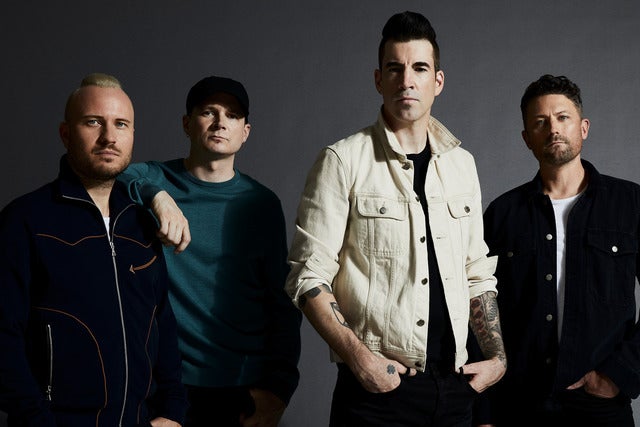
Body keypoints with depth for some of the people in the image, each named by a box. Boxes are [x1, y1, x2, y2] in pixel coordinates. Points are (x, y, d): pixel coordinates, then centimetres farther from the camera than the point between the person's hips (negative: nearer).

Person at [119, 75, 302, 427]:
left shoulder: (262, 204, 3)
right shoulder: (153, 180, 1)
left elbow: (283, 304, 3)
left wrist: (279, 387, -3)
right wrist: (155, 194, -32)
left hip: (247, 388, 1)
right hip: (166, 383, -1)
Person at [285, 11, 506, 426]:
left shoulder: (461, 164, 10)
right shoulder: (343, 161, -5)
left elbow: (477, 274, 15)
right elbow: (309, 279, -9)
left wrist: (497, 357, 6)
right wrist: (359, 357, -18)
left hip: (454, 386, 5)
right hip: (377, 388, -5)